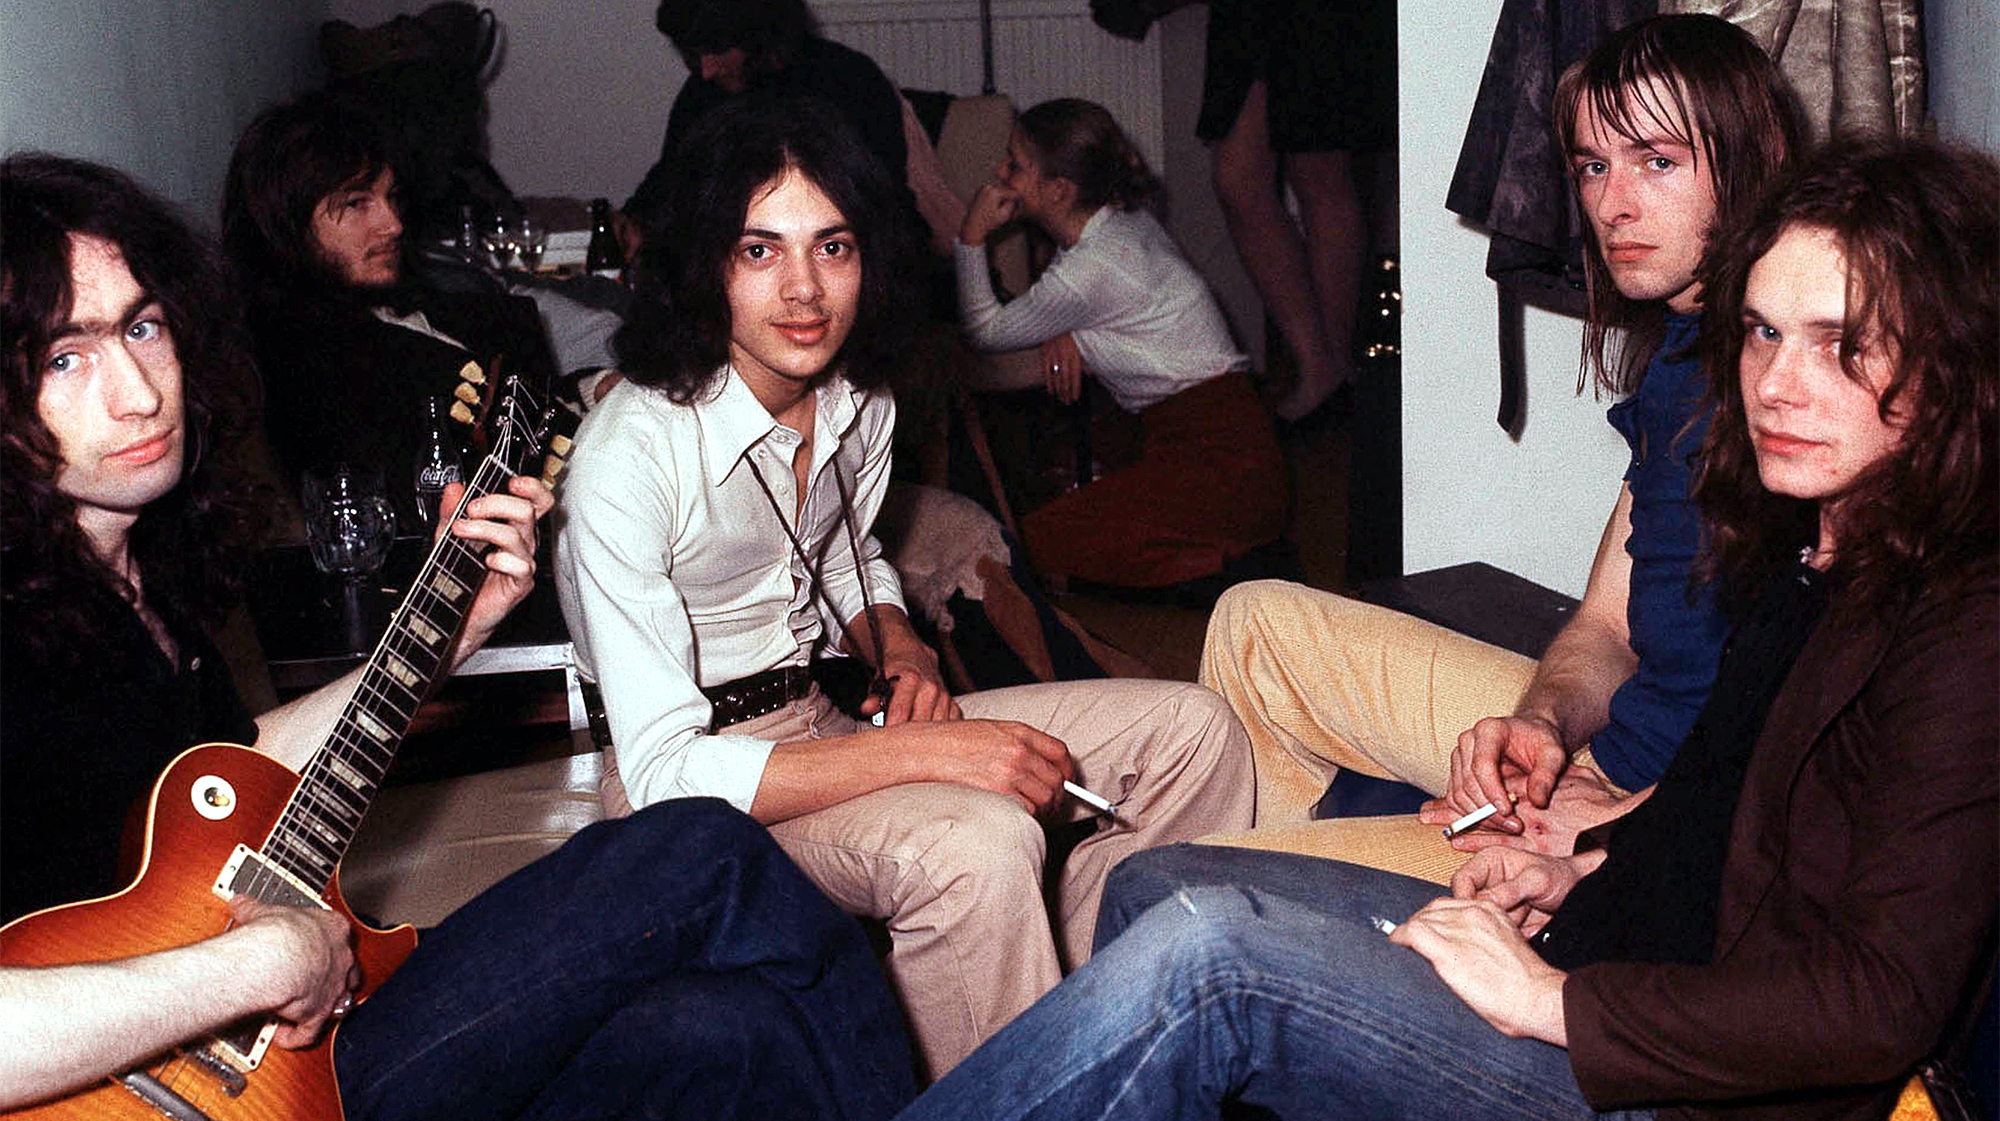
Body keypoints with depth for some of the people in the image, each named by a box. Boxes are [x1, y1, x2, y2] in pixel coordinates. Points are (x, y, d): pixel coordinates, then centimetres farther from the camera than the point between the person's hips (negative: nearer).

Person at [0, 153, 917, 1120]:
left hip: (302, 1035, 8)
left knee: (727, 1030, -8)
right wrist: (270, 959, -26)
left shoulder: (147, 555, 7)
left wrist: (450, 633, 12)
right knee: (707, 857, -12)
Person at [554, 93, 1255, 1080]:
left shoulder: (859, 397, -1)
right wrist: (929, 751, -30)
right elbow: (666, 774, -27)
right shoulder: (628, 460, -25)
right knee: (978, 842, -37)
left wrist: (899, 650, -2)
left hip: (828, 717, 8)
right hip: (698, 780, -7)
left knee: (1192, 730, -3)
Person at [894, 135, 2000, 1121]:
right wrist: (1585, 871, 7)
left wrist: (1554, 1000, -20)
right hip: (1601, 949, 9)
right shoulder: (1805, 550, 8)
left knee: (1209, 949, -23)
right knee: (1155, 884, 4)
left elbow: (1879, 1004, -25)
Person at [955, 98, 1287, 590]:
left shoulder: (1088, 270, -18)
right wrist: (1074, 336, 4)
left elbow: (986, 331, -3)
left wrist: (972, 237, -1)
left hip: (1215, 461, -10)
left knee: (1038, 544, -17)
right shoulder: (1124, 218, 8)